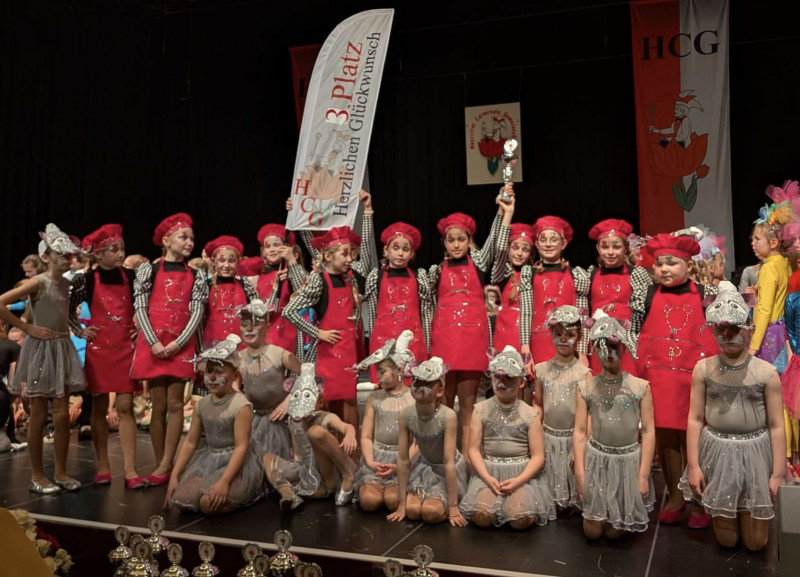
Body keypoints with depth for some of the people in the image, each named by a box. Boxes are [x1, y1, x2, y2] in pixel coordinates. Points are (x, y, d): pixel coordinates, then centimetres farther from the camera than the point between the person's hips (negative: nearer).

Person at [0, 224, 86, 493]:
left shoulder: (65, 283, 9)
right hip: (41, 350, -6)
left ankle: (61, 472, 17)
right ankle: (37, 475, 14)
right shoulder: (38, 282, -12)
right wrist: (27, 328, -15)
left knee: (62, 415, 7)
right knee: (39, 415, 3)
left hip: (62, 349, 6)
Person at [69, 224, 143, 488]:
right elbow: (68, 310, 7)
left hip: (126, 349, 1)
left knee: (125, 407, -1)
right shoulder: (87, 280, -3)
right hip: (98, 349, 0)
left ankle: (130, 470, 0)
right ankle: (103, 467, 17)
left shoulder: (131, 277, 0)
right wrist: (81, 332, -1)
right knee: (100, 408, 7)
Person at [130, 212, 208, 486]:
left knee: (175, 404, -2)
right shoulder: (149, 270, 5)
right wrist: (153, 342, -12)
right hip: (153, 344, -1)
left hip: (181, 345, 1)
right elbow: (140, 308, -1)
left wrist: (177, 343, -12)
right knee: (159, 406, 3)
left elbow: (197, 312, 0)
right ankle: (161, 465, 12)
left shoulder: (195, 276, 8)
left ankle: (165, 466, 4)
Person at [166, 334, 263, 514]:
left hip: (236, 463, -7)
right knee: (181, 499, -11)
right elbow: (190, 442, 9)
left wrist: (224, 481, -30)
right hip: (208, 459, 7)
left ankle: (244, 494, 4)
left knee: (209, 504, -26)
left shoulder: (241, 405, -16)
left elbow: (241, 447, -21)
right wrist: (174, 475, 2)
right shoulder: (202, 404, 5)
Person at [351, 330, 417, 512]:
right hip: (377, 458, 2)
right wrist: (370, 462, -13)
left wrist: (400, 466, -17)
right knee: (369, 500, -23)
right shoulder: (374, 398, 10)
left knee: (393, 500, -27)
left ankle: (395, 486, 5)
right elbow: (366, 436, 5)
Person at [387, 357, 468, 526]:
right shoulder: (406, 415, -19)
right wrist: (401, 503, -11)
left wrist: (453, 506, -26)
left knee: (431, 512, -24)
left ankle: (445, 505, 10)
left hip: (447, 470, -4)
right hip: (424, 466, 4)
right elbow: (403, 460, -14)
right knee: (412, 510, -14)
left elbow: (449, 463, -29)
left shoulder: (448, 417, -31)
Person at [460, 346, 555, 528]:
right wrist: (487, 477, -16)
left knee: (521, 519, -26)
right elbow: (474, 450, 0)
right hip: (489, 471, 1)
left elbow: (538, 456, -2)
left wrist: (518, 480, -18)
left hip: (522, 472, 0)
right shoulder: (481, 410, 2)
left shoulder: (530, 414, 0)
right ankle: (498, 500, 7)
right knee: (481, 516, -25)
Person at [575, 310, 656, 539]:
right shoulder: (586, 388, -3)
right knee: (592, 531, 7)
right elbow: (580, 432, -3)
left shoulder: (640, 387, -6)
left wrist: (643, 475, -8)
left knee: (614, 532, 8)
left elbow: (648, 432, -5)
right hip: (597, 459, 1)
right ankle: (594, 514, 39)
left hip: (629, 460, -1)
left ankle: (625, 517, 41)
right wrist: (580, 473, -6)